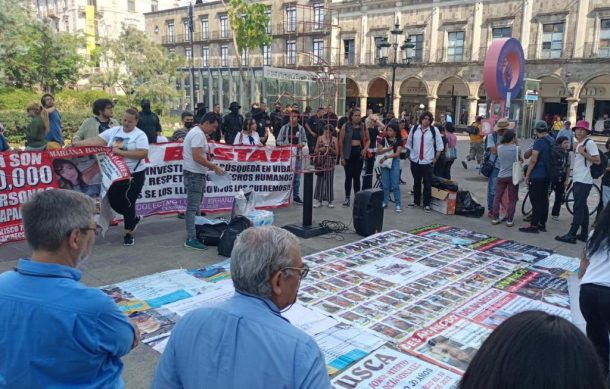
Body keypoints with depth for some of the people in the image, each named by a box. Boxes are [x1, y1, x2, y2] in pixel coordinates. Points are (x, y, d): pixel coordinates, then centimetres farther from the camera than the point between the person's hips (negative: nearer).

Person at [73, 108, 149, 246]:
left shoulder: (140, 135, -10)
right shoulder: (114, 131, 6)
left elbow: (143, 153, -21)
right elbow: (97, 140, 0)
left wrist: (121, 152, -22)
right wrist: (78, 143, -12)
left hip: (134, 175, -6)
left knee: (128, 203, 0)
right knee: (114, 201, 10)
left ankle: (128, 233, 16)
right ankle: (133, 218, 37)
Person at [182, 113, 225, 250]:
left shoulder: (198, 133, 15)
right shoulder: (198, 134, -18)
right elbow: (197, 157, -25)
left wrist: (211, 166, 12)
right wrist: (215, 167, -20)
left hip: (197, 174, 11)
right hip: (194, 174, -11)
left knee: (196, 206, 18)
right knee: (193, 207, -9)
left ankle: (197, 232, 29)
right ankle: (191, 239, -7)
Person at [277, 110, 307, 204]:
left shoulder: (301, 128, 5)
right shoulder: (284, 127, 1)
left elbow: (305, 141, 13)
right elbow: (279, 141, 3)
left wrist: (301, 144, -8)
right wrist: (285, 145, -15)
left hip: (298, 155, 2)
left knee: (297, 176, 5)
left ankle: (296, 196, 13)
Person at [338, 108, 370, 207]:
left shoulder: (363, 126, 5)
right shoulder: (346, 126, -4)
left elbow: (368, 140, 13)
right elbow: (341, 141, -4)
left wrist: (365, 149, -7)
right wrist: (342, 156, -7)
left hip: (359, 153, 2)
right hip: (348, 153, -2)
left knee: (357, 176, 8)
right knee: (348, 176, 3)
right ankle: (347, 198, 14)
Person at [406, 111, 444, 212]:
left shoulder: (434, 130, -4)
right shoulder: (414, 129, 2)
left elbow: (439, 146, 1)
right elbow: (409, 143, 12)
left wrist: (436, 158, 0)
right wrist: (409, 154, 8)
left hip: (428, 161, -2)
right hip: (415, 160, 3)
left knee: (427, 183, -1)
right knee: (416, 182, 13)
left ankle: (426, 204, 6)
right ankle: (416, 201, 25)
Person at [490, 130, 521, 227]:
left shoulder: (499, 148, -3)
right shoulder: (516, 148, -9)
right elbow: (520, 159, 5)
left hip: (501, 176, 2)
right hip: (512, 176, -2)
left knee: (497, 197, 13)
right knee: (512, 199, 6)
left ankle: (495, 218, 14)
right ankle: (509, 220, 6)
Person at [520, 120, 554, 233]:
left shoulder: (539, 141, -15)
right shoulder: (552, 141, 11)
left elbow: (533, 160, -19)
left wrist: (527, 175, -13)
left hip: (537, 175, -8)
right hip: (548, 175, 8)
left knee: (536, 200, -5)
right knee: (544, 199, 12)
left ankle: (534, 225, -3)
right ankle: (542, 224, 18)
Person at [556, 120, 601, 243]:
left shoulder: (589, 143, -11)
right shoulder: (578, 144, 16)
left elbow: (597, 160, -16)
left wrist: (583, 152, -21)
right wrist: (575, 150, 12)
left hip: (584, 181, -9)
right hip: (577, 180, 9)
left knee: (579, 208, -9)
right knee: (582, 207, 13)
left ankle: (572, 235, -8)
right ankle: (584, 234, 19)